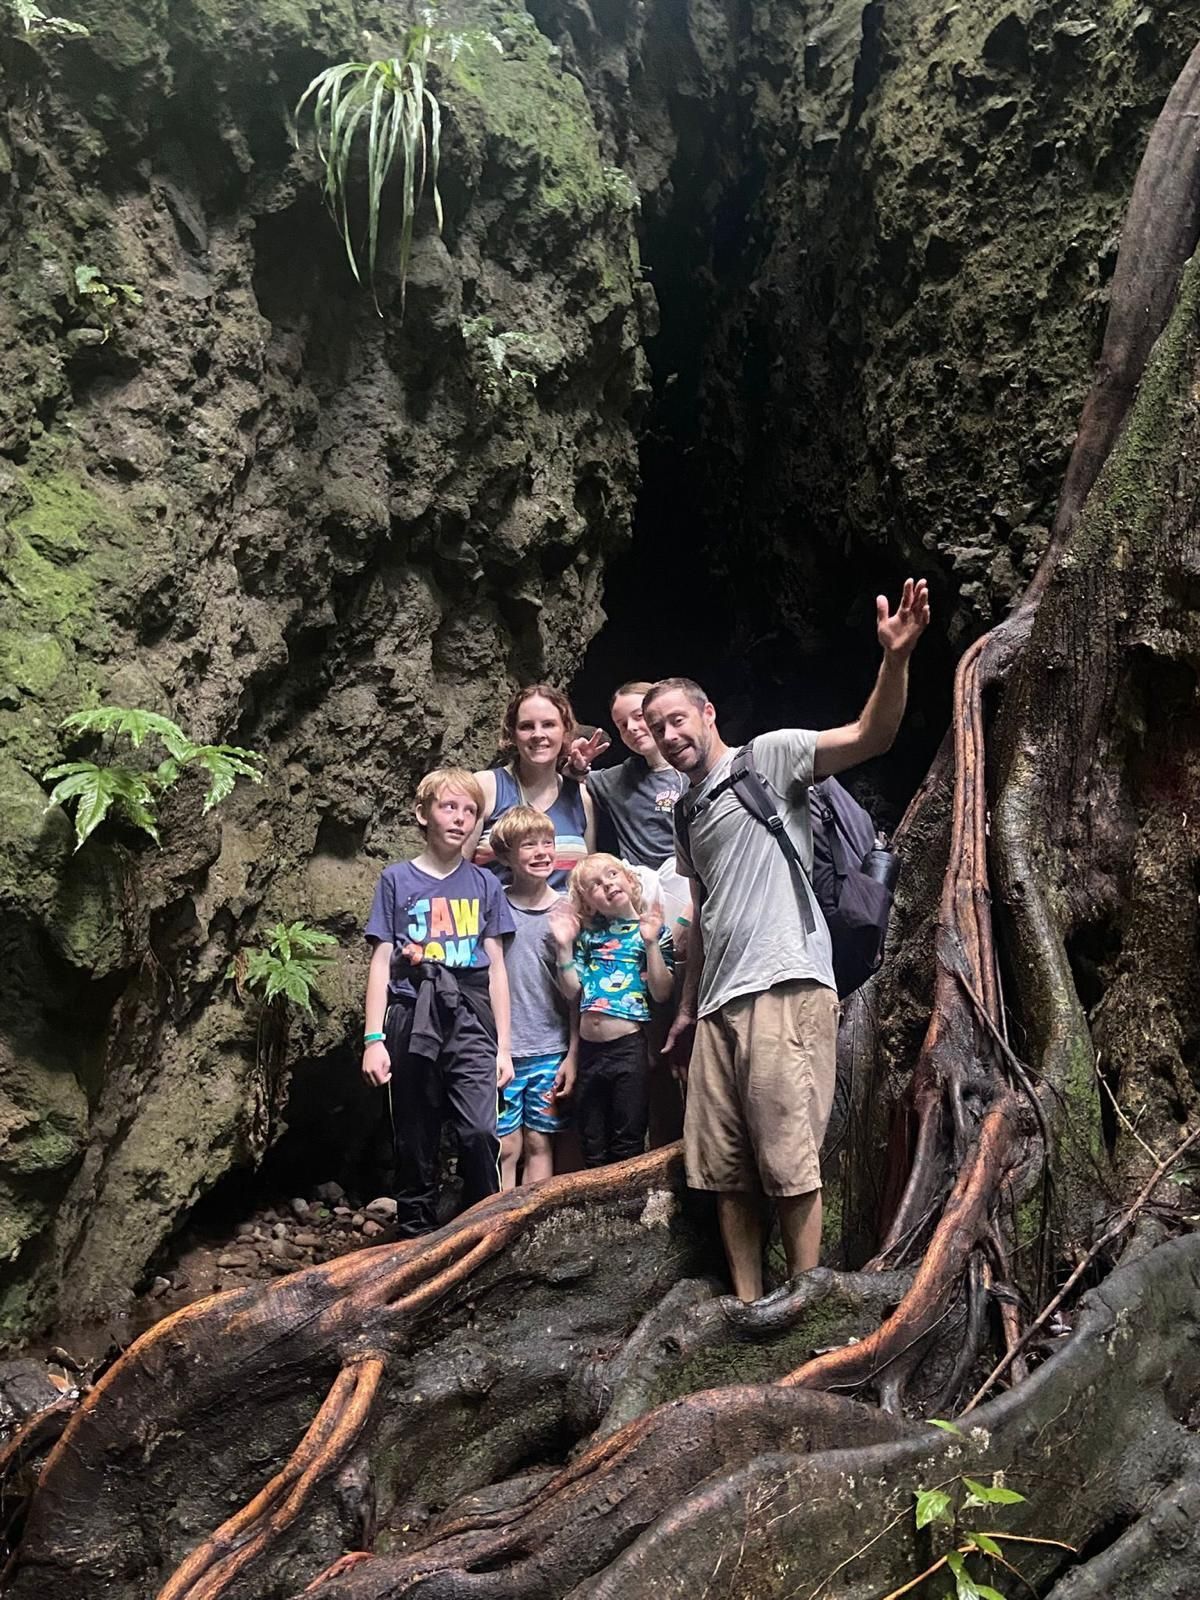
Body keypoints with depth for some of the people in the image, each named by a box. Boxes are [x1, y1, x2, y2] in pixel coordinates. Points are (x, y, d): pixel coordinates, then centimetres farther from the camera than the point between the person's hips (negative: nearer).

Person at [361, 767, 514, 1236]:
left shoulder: (484, 885, 10)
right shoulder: (397, 880, 6)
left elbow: (495, 967, 11)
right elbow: (381, 962, 4)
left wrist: (503, 1046, 8)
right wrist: (373, 1039, -3)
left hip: (470, 1022, 0)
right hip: (412, 1023, 0)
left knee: (479, 1133, -17)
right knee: (415, 1145, 7)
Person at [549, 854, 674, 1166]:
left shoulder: (652, 930, 0)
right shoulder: (588, 934, 10)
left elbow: (661, 992, -10)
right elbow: (573, 992, 6)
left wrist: (651, 943, -19)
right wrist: (564, 947, -3)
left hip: (628, 1047, -4)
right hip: (588, 1048, 4)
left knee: (627, 1146, 4)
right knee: (591, 1149, 14)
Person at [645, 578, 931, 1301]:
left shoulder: (768, 757, 1)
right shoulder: (688, 814, 23)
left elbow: (872, 736, -13)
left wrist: (896, 658, -30)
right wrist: (687, 1008, 24)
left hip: (784, 988, -8)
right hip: (718, 1004, 8)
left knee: (789, 1158, -7)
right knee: (724, 1167, 8)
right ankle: (749, 1307, 17)